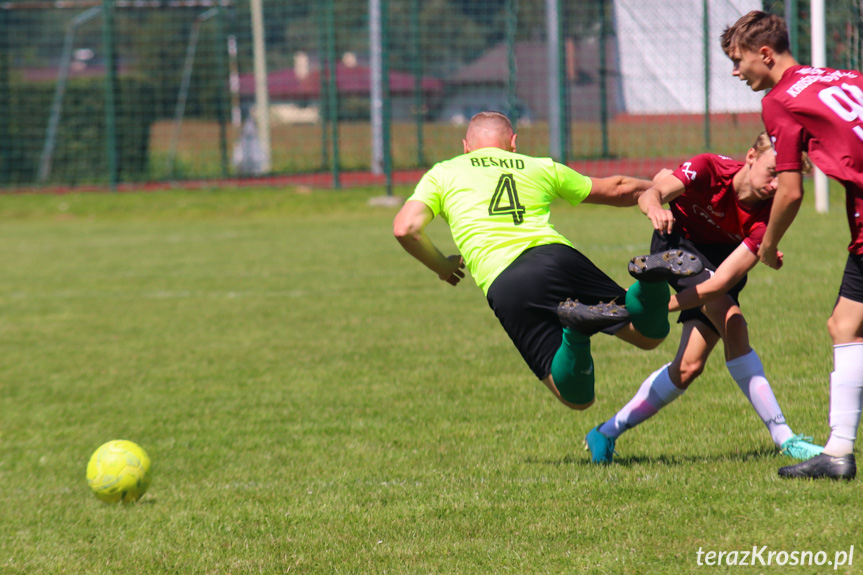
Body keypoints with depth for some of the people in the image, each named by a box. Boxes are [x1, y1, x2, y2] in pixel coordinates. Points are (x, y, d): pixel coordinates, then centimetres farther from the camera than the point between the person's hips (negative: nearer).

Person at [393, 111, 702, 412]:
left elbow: (406, 229, 7)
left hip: (503, 283, -2)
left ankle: (576, 328, -34)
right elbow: (617, 190, 37)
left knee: (577, 397, -1)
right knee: (648, 335, 14)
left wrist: (442, 266, 25)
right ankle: (651, 280, -21)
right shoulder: (541, 167, 28)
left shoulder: (441, 174, 22)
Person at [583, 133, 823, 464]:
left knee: (688, 367, -10)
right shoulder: (710, 169, -28)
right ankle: (783, 437, -28)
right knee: (732, 324, -28)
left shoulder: (767, 218, -27)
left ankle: (606, 433, 7)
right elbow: (652, 194, -40)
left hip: (722, 258, 4)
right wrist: (655, 208, -66)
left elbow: (723, 281, -34)